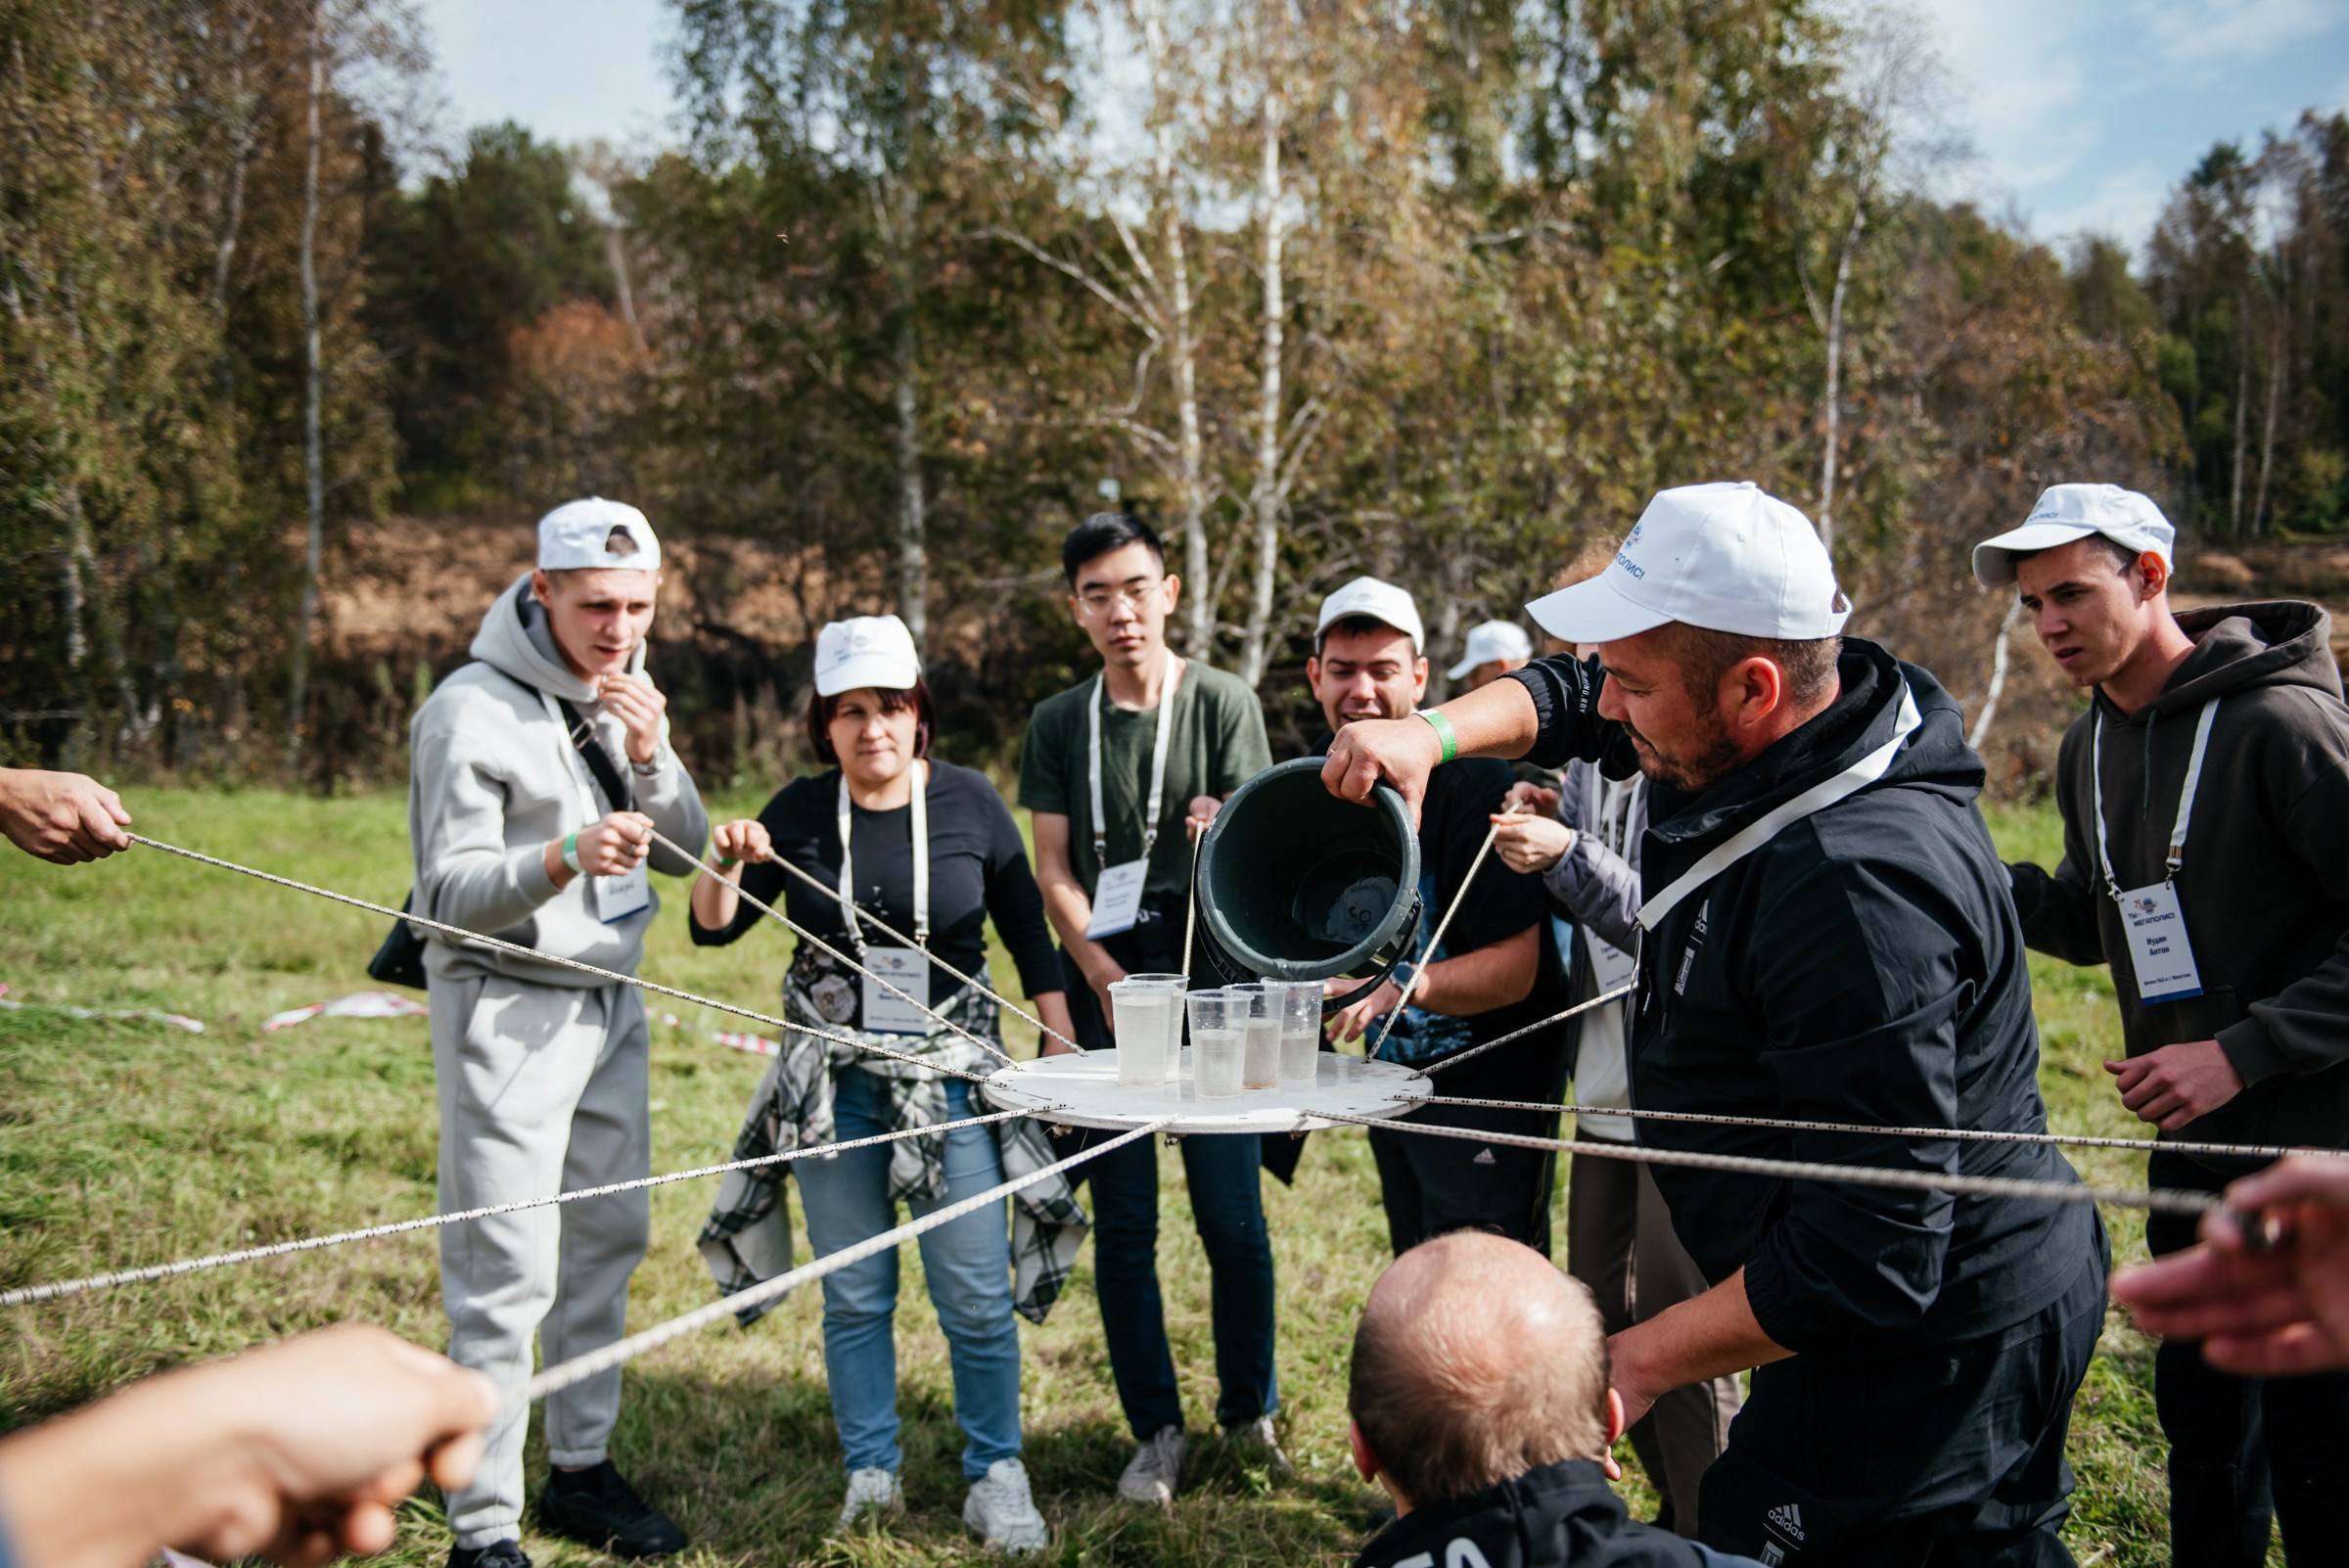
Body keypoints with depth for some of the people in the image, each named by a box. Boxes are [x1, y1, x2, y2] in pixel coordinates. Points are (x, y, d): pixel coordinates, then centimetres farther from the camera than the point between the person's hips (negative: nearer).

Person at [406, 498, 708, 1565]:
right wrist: (565, 856, -35)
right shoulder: (473, 710, -14)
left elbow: (682, 853, 6)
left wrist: (650, 754, -12)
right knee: (508, 1273, -8)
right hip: (509, 1009, -7)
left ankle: (581, 1470, 26)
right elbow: (450, 895, -17)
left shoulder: (623, 697, 10)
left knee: (607, 1238, 12)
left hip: (610, 1004, 7)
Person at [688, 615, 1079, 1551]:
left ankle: (996, 1477, 16)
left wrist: (1064, 1050, 2)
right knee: (854, 1296, 8)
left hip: (951, 1078, -1)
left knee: (977, 1296, 0)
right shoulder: (799, 813, 1)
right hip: (833, 1085, 1)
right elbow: (713, 929, 3)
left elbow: (1028, 935, 5)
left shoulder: (968, 803, -1)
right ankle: (871, 1473, 22)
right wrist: (724, 868, -17)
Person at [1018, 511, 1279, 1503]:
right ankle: (1157, 1432, 17)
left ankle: (1250, 1409, 20)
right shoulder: (1059, 723, 9)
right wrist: (1106, 979, -8)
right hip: (1104, 985, 2)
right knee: (1123, 1226, 5)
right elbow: (1053, 871, 6)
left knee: (1233, 1219, -1)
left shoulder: (1223, 704, 2)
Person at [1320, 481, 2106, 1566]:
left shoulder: (1860, 887, -33)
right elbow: (1569, 700, 16)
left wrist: (1640, 1360, -24)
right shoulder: (1775, 745, -3)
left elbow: (1866, 1259, -33)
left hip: (1927, 1362, -10)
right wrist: (1435, 731, -3)